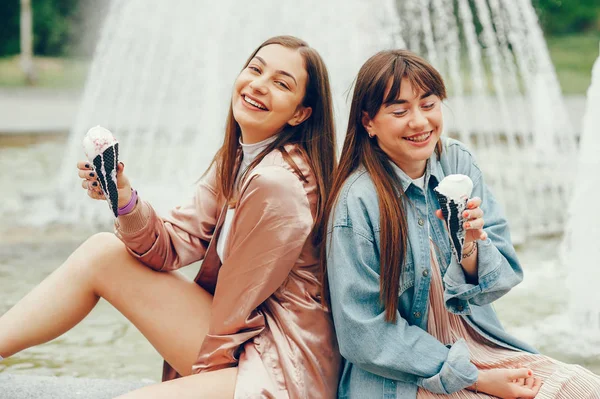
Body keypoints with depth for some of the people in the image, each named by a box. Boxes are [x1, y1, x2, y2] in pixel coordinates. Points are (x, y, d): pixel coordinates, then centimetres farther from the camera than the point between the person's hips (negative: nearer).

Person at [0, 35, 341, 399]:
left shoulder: (278, 183, -22)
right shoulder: (236, 160, 6)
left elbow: (238, 301, -16)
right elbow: (173, 247, 2)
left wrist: (204, 370, -4)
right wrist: (125, 199, -15)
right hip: (245, 336, 9)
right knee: (102, 252, 5)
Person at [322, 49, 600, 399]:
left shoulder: (459, 162, -2)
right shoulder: (358, 203, -17)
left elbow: (505, 277, -2)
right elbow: (366, 334, -14)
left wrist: (470, 246, -24)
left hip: (481, 345, 5)